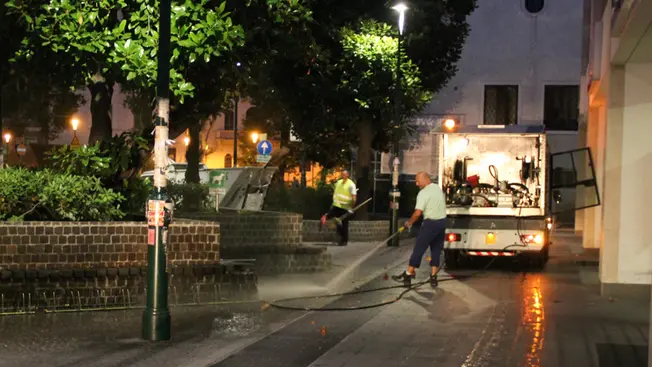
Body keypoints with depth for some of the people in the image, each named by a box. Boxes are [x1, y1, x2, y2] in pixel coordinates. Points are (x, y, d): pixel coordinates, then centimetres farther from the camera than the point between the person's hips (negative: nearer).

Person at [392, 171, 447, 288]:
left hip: (431, 223, -7)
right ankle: (433, 277, 11)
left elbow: (418, 213, -19)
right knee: (436, 250, 12)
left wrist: (409, 223, -6)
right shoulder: (438, 188, 9)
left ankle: (408, 275, 3)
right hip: (442, 222, 7)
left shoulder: (423, 193, -16)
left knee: (418, 249, -1)